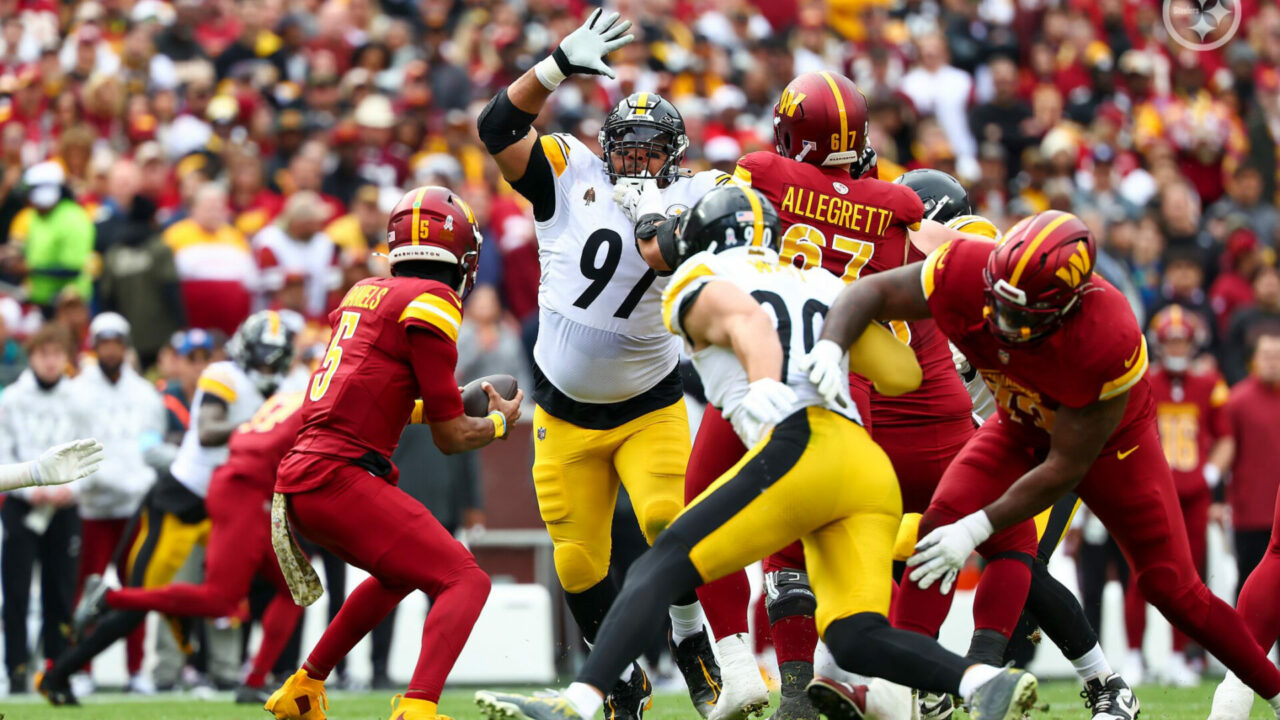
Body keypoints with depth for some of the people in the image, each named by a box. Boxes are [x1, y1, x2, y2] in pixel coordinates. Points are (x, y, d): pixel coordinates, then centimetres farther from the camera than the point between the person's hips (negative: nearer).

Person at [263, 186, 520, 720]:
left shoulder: (364, 294, 16)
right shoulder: (430, 302, -7)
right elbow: (451, 438, -3)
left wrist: (435, 403, 36)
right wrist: (500, 421, 16)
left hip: (298, 479, 9)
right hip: (340, 478, -9)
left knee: (403, 572, 31)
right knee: (465, 581, -10)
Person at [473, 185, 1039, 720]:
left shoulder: (698, 286, 14)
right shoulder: (822, 286, 30)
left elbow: (746, 317, -9)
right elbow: (905, 374, 27)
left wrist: (766, 386, -28)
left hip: (802, 445, -6)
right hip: (872, 471, 6)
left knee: (662, 567, -3)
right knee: (855, 641, 2)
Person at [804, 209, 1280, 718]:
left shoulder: (1111, 345, -42)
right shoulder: (966, 273, -35)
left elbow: (1065, 469, -32)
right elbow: (872, 293, -20)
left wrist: (979, 528, -32)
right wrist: (830, 348, -42)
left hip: (1110, 438, -3)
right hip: (1023, 428, 3)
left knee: (1173, 590, -1)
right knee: (939, 528, -19)